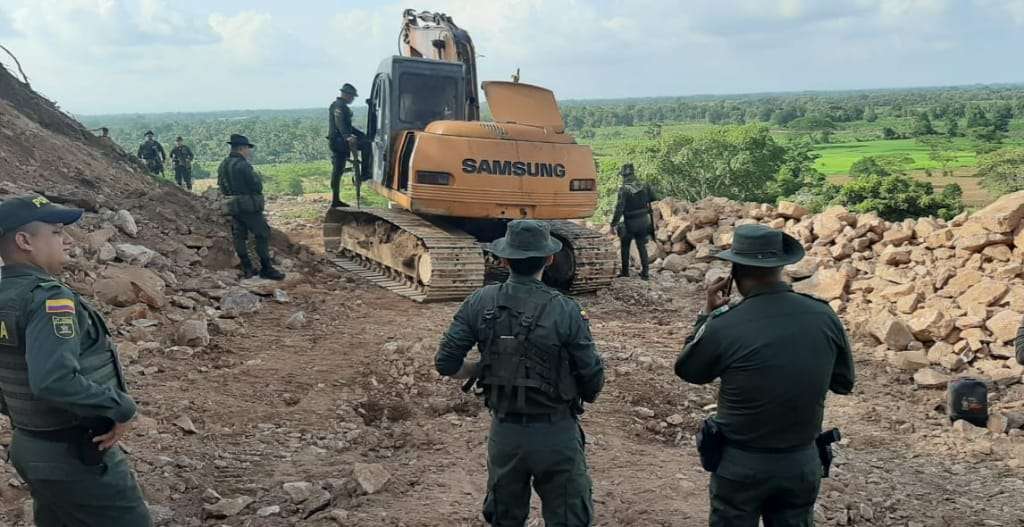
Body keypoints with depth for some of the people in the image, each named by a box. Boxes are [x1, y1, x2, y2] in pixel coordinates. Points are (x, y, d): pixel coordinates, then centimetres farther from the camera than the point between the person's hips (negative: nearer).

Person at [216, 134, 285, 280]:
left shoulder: (222, 166, 8)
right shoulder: (243, 165, -19)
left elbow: (222, 186, 15)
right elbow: (257, 186, -18)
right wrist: (256, 176, 1)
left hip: (232, 206, 9)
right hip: (249, 206, -9)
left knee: (239, 237, 10)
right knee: (263, 235, -1)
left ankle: (247, 269, 14)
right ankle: (266, 269, 0)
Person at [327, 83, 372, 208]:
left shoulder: (338, 105, 24)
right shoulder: (339, 106, -10)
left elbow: (346, 125, 33)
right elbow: (340, 123, -27)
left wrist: (361, 134, 30)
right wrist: (348, 137, -42)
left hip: (335, 142, 11)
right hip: (339, 140, -10)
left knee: (337, 170, 10)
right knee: (366, 144, -16)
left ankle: (335, 200, 13)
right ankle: (365, 173, -16)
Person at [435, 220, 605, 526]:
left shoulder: (480, 303, -7)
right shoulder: (565, 312, -15)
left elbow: (446, 364, -5)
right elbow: (593, 383, -10)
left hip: (504, 432, 3)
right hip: (555, 435, -3)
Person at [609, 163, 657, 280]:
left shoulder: (624, 190, -17)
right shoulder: (644, 187, -1)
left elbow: (619, 208, -21)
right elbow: (655, 199, 9)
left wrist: (614, 224, -17)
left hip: (630, 223, -4)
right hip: (643, 221, 4)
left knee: (625, 247, 14)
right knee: (642, 247, 12)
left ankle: (625, 271, 21)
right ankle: (645, 272, 10)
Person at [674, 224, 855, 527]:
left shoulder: (725, 326, -22)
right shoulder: (824, 316, -9)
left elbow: (687, 371, -1)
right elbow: (844, 384, 6)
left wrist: (709, 314, 4)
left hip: (741, 464, -3)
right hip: (803, 462, 3)